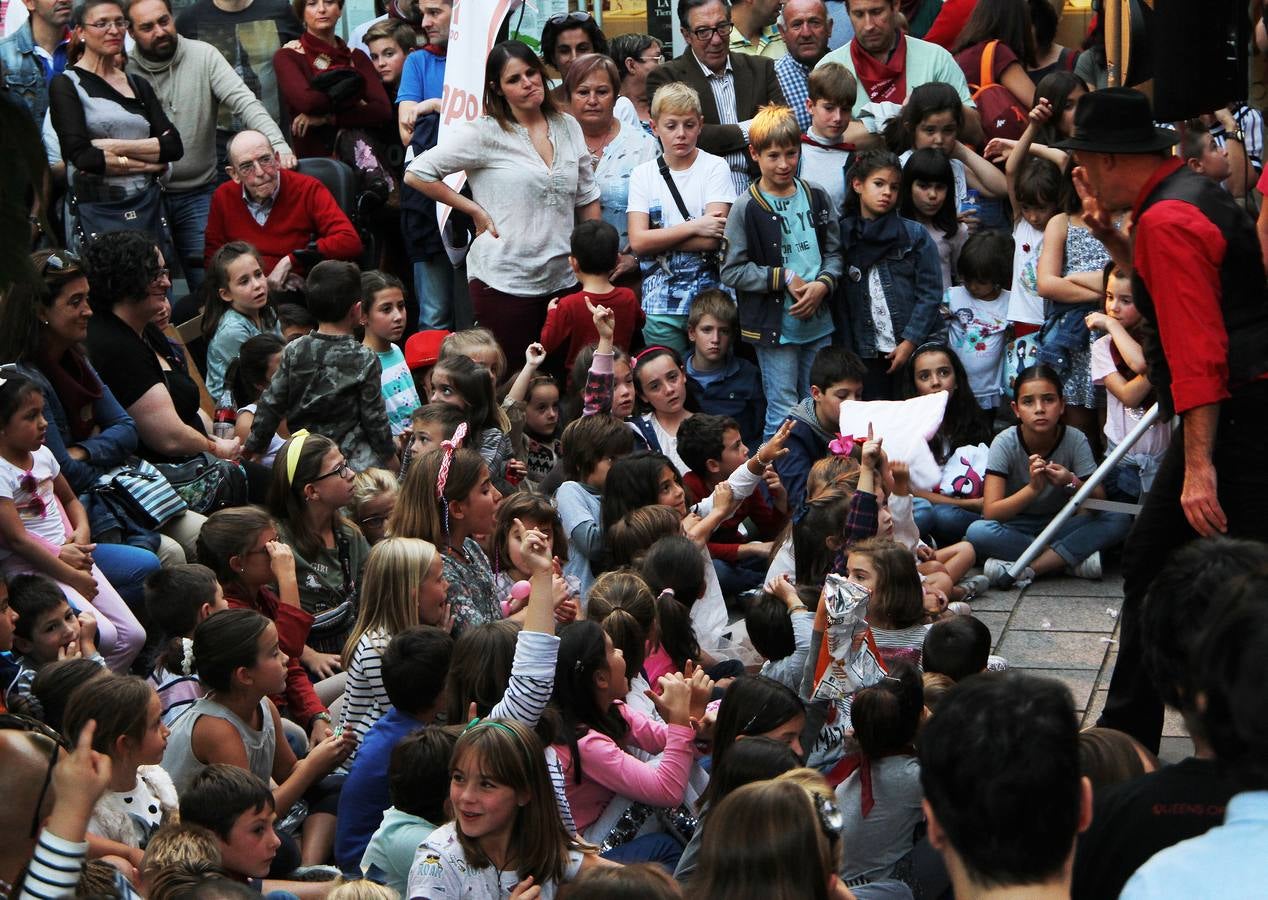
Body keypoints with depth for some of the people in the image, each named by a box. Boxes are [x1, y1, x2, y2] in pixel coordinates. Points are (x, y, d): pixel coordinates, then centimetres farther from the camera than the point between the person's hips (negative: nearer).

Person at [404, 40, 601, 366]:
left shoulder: (568, 127, 10)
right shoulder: (485, 133, -6)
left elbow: (587, 198, 17)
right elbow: (416, 174, -8)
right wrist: (475, 210, -6)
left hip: (563, 278, 5)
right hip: (504, 281, -5)